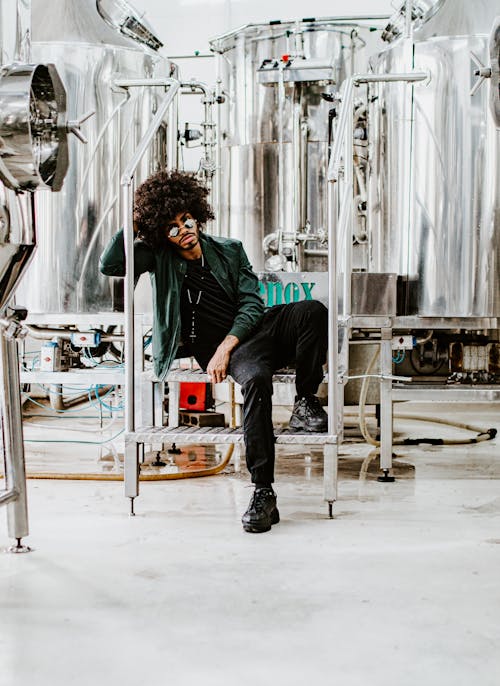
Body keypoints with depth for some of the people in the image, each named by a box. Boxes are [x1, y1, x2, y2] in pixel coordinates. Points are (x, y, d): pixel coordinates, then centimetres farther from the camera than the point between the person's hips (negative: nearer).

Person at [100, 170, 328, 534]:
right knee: (256, 380, -38)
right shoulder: (159, 257, 9)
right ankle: (263, 493, -36)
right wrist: (133, 226, -5)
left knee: (313, 310, -27)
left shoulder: (229, 250, 12)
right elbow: (110, 265, -3)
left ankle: (306, 401, -10)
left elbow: (252, 303, 4)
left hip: (259, 328, 3)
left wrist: (225, 346, -10)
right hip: (226, 348, -3)